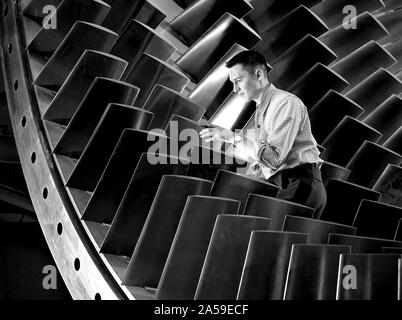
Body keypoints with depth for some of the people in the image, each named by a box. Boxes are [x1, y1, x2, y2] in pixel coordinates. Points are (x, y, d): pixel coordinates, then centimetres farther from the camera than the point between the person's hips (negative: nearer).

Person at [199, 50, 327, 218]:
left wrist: (233, 138, -18)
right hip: (275, 183, 8)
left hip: (299, 185, -8)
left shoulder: (286, 102, -9)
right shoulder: (261, 110, 20)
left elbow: (274, 157, -19)